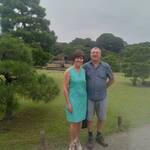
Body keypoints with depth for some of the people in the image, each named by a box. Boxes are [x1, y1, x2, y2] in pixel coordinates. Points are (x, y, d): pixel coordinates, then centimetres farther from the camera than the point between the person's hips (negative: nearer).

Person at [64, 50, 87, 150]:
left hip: (83, 99, 5)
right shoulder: (68, 71, -14)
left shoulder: (84, 71, 2)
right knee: (74, 122, 0)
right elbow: (65, 88, -13)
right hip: (73, 99, -5)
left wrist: (85, 100, 11)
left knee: (80, 120, 14)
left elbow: (85, 85, 11)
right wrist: (68, 103, -15)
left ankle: (77, 141, 32)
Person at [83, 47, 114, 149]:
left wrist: (104, 88, 5)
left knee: (102, 118, 13)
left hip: (102, 97, 1)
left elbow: (112, 79, 6)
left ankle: (99, 136, 34)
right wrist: (85, 89, 5)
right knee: (90, 118, 10)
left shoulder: (106, 66, -8)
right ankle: (90, 138, 29)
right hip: (89, 97, -1)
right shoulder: (86, 66, -8)